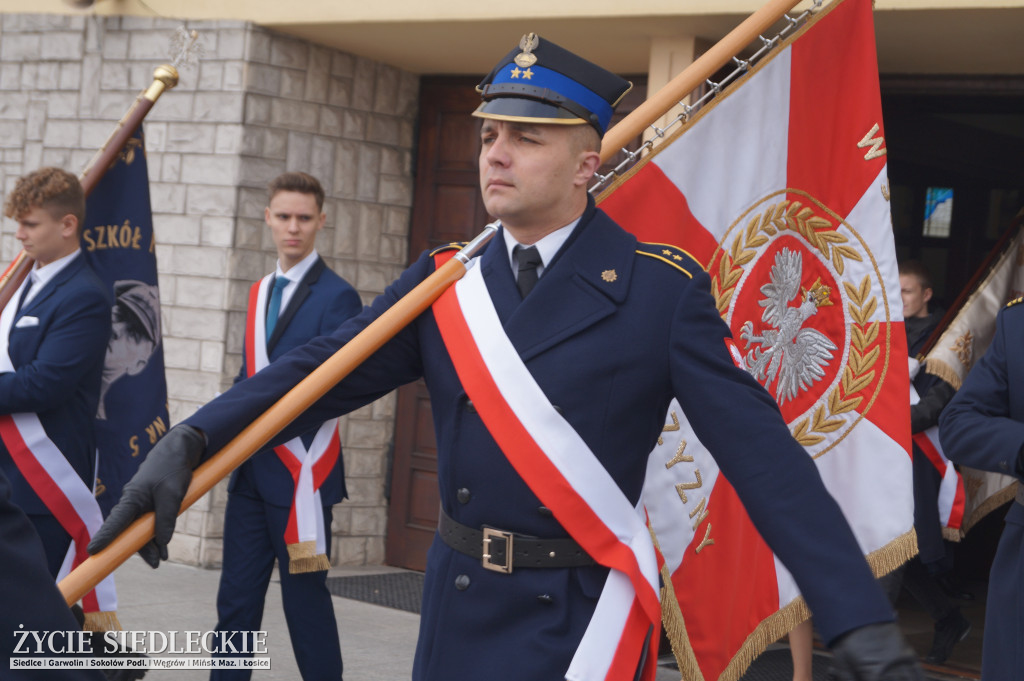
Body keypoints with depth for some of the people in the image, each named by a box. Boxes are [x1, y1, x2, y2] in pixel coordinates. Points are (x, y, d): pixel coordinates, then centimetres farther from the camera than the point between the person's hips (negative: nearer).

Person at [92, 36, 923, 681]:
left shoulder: (662, 288, -9)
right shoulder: (444, 282, 6)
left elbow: (760, 453, -14)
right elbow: (321, 369, -1)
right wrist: (189, 442, -17)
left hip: (581, 614, -5)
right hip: (458, 605, 5)